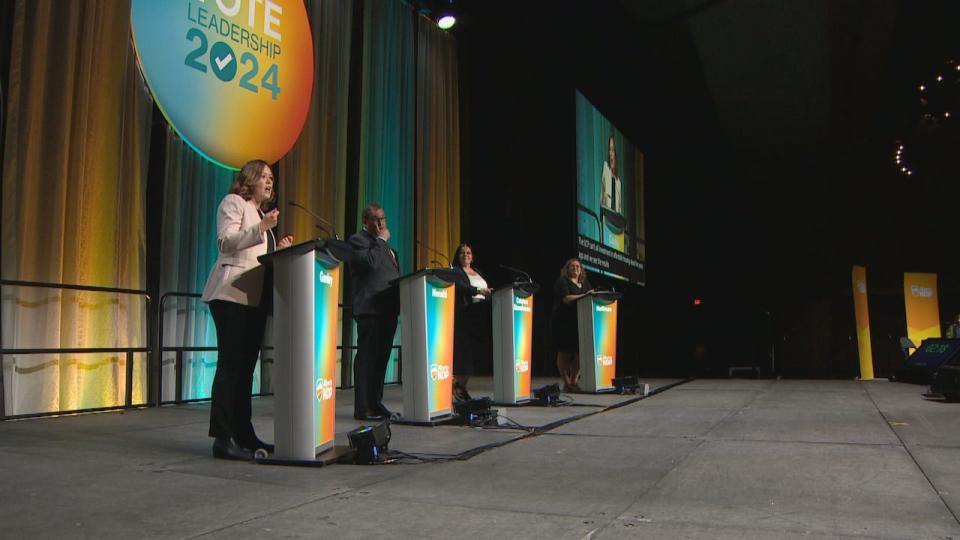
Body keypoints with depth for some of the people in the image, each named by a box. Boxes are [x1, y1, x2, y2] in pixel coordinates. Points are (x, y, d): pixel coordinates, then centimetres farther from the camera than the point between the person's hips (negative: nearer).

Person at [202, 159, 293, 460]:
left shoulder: (260, 213, 28)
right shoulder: (233, 202, 3)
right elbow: (226, 242, -12)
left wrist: (278, 251, 12)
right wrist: (261, 228, -20)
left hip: (255, 298, 8)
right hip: (232, 295, -8)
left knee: (246, 365, 7)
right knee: (231, 364, -11)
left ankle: (243, 435, 11)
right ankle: (223, 439, -9)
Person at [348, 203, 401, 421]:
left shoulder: (382, 244, 24)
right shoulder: (357, 240, -3)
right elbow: (370, 262, -21)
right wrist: (381, 240, -10)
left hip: (388, 308, 8)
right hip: (370, 309, -8)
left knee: (381, 358, 10)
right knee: (367, 358, -6)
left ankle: (376, 403, 17)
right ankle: (363, 408, -3)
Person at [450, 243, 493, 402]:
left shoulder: (477, 272, 24)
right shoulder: (455, 272, 2)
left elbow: (486, 290, 23)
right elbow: (460, 287, -16)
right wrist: (478, 291, -28)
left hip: (481, 314, 6)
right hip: (465, 315, -6)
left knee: (477, 352, 1)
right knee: (465, 351, -10)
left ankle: (461, 385, 7)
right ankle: (457, 387, -4)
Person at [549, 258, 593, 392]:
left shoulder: (585, 283, 19)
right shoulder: (562, 281, -1)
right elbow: (566, 298, -15)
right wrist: (583, 296, -24)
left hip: (580, 322, 6)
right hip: (564, 322, -6)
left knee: (580, 351, 0)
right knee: (565, 352, -3)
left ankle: (574, 382, 9)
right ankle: (567, 384, 1)